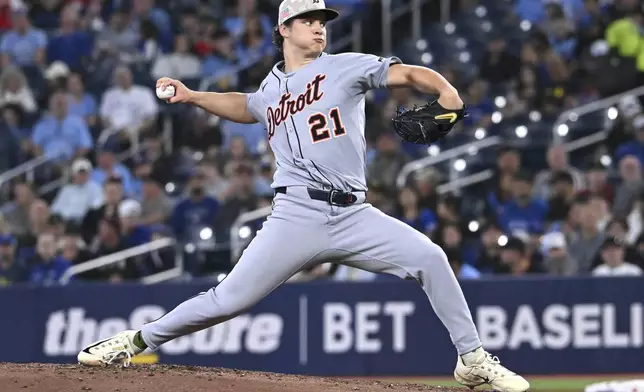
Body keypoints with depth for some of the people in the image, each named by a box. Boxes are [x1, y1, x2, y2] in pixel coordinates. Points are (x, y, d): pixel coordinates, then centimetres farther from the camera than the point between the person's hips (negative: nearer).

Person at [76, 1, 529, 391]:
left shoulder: (345, 66, 6)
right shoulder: (271, 89, 16)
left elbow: (409, 73, -5)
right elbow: (245, 106, 40)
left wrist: (448, 96, -24)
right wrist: (193, 96, 29)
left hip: (354, 215, -1)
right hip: (297, 216, 1)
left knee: (429, 257, -18)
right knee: (229, 299, -7)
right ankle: (138, 341, 10)